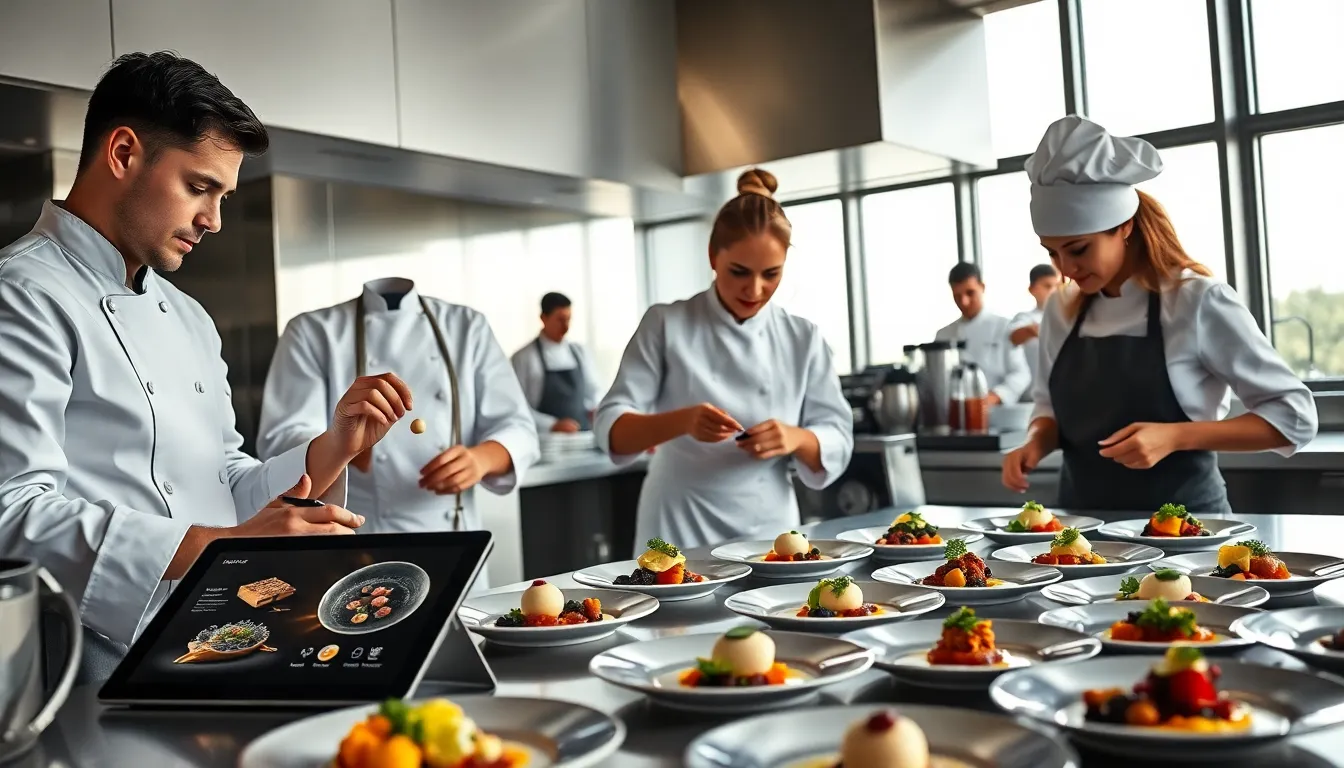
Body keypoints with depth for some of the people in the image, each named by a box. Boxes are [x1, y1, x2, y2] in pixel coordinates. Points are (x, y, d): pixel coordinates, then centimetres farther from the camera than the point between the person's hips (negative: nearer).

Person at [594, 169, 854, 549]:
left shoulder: (803, 340, 1)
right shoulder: (666, 325, -5)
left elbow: (837, 443, 1)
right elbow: (613, 430, -10)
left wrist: (797, 439, -21)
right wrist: (681, 421, -29)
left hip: (769, 532, 2)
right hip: (680, 535, -2)